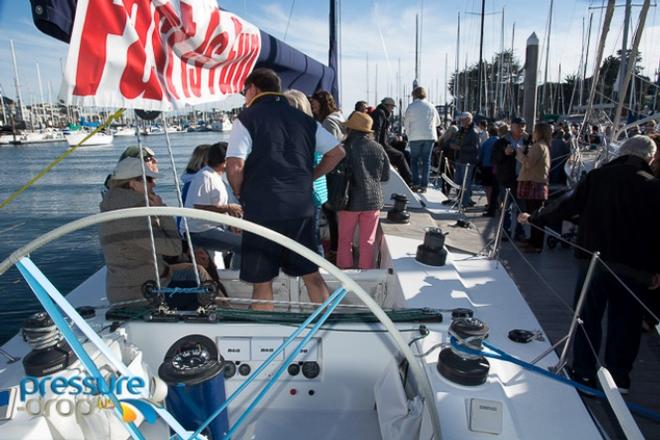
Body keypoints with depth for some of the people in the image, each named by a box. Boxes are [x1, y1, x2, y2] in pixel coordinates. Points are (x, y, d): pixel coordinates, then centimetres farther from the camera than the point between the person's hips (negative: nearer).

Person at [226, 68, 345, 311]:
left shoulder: (246, 118, -2)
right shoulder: (303, 118, 13)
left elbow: (235, 166, -14)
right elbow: (337, 152, 13)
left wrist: (241, 196, 3)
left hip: (261, 211, -4)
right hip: (301, 209, 5)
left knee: (262, 283, 8)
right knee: (312, 275, 16)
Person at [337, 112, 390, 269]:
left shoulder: (346, 148, -11)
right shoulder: (378, 148, -2)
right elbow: (385, 176, 7)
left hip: (351, 200, -2)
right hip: (373, 199, 3)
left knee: (345, 240, 11)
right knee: (368, 241, 11)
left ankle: (344, 270, 17)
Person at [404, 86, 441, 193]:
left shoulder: (411, 107, 0)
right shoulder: (431, 107, 9)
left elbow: (406, 123, 4)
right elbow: (438, 122, 19)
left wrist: (408, 136, 18)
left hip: (415, 137, -2)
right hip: (430, 136, 2)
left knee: (414, 160, 7)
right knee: (426, 160, 6)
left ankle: (416, 183, -2)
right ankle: (424, 185, 3)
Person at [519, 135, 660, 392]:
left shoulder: (598, 177, -3)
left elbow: (567, 206, -1)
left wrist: (534, 218, 11)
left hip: (595, 259, 0)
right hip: (635, 266, 1)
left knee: (588, 317, 12)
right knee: (625, 321, 13)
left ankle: (584, 373, 20)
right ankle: (618, 379, 22)